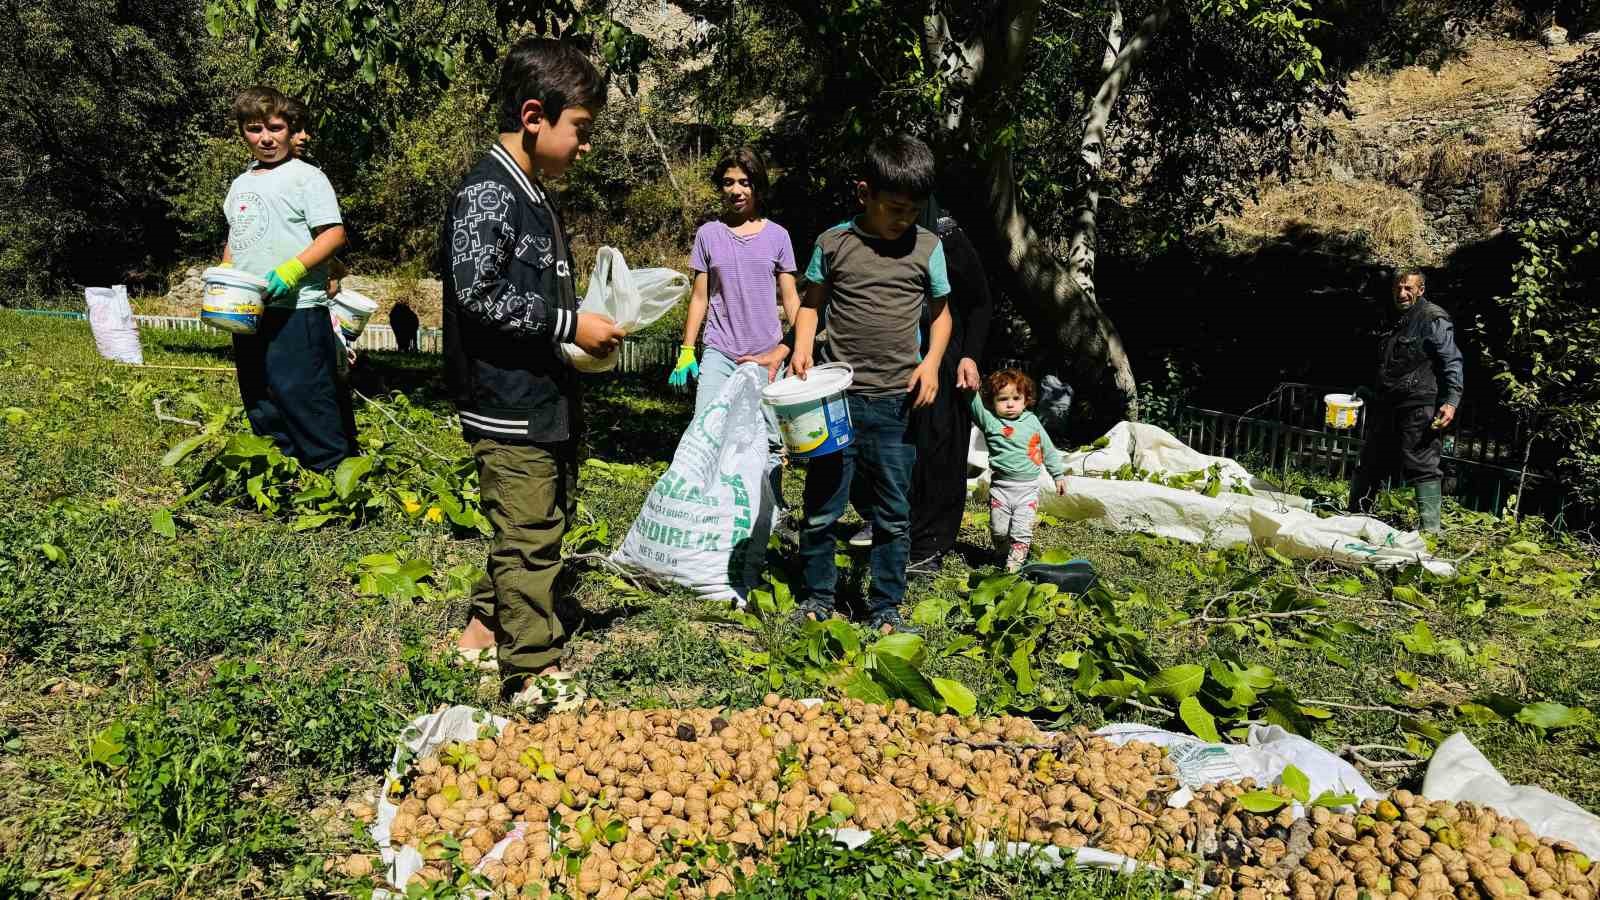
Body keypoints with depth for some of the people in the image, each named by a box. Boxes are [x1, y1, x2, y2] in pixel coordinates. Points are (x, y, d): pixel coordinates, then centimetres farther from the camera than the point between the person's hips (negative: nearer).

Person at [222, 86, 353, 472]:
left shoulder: (305, 176, -4)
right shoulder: (240, 185, 18)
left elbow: (334, 234, -13)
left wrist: (292, 271, -23)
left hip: (296, 311, -8)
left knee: (304, 397, -11)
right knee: (263, 409, 15)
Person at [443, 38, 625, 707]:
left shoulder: (532, 196, 15)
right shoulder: (486, 194, -15)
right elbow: (479, 294, -23)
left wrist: (582, 324, 8)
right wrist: (570, 326, -18)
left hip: (547, 401, 10)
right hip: (509, 407, -10)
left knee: (546, 524, 19)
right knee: (529, 538, -2)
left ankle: (484, 631, 34)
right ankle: (535, 678, 10)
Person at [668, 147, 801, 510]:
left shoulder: (777, 236, 6)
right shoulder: (709, 234, 6)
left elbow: (790, 298, 8)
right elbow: (700, 296, 8)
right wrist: (686, 350, 3)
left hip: (767, 356, 0)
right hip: (719, 354, 0)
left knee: (770, 440, 4)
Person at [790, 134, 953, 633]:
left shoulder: (927, 246, 3)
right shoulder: (833, 243, 1)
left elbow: (940, 312, 12)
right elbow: (812, 304, 11)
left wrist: (932, 360, -4)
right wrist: (802, 346, -7)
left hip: (896, 401, 1)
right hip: (835, 395, 0)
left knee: (893, 513, 8)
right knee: (821, 508, 5)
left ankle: (886, 606, 22)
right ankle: (818, 596, 23)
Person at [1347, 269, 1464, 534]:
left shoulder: (1434, 320, -6)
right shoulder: (1393, 319, 19)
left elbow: (1452, 363, -11)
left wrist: (1451, 401, -21)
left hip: (1419, 407, -8)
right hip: (1386, 406, 8)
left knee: (1422, 467, -9)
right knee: (1370, 462, 14)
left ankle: (1430, 529, -7)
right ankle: (1353, 516, 25)